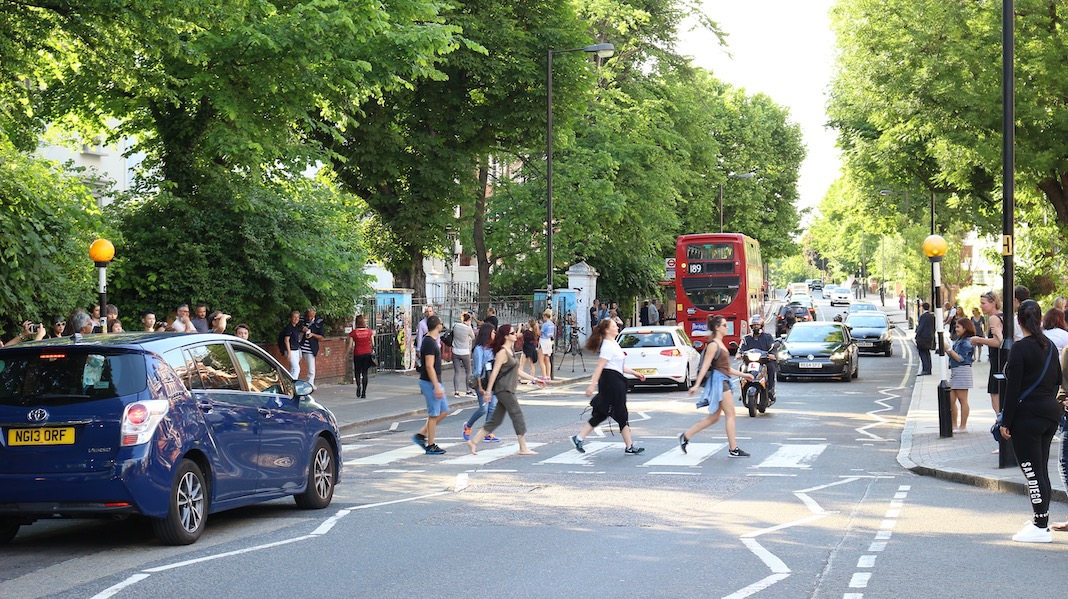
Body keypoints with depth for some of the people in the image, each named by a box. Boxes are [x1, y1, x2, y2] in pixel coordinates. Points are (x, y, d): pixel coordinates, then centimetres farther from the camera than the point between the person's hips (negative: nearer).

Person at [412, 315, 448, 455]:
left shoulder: (431, 341, 13)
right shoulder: (429, 343, -18)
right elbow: (429, 366, -23)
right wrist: (436, 386, -24)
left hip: (435, 382, 10)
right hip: (431, 382, -10)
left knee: (444, 411, 13)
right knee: (434, 414, -2)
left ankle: (421, 434, 16)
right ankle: (430, 446, 5)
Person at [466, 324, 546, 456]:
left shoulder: (510, 351, 16)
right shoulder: (502, 352, -13)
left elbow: (517, 371, 22)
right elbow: (495, 372, -16)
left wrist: (534, 379, 21)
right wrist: (488, 391, -19)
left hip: (508, 390, 10)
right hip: (504, 389, -10)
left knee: (496, 419, 10)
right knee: (518, 417, -5)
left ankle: (474, 441, 14)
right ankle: (523, 448, 0)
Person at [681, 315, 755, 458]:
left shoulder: (720, 344, 17)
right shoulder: (713, 345, -12)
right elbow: (705, 366, -17)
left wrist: (743, 375, 23)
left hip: (723, 380, 10)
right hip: (718, 380, -10)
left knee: (714, 417, 10)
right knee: (730, 414, -6)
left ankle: (686, 436, 14)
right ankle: (733, 449, -2)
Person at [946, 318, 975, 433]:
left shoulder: (967, 342, -12)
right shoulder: (958, 340, 15)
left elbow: (960, 358, -17)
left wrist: (949, 349, -15)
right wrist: (946, 350, 5)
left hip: (962, 371, -9)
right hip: (954, 371, 9)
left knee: (962, 400, -3)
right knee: (951, 400, 9)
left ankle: (963, 426, 2)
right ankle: (954, 425, 15)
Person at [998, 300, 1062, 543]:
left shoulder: (1020, 348, -14)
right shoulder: (1050, 347, 9)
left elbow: (1013, 388, -15)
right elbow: (1057, 381, 16)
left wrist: (1006, 421, -11)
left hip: (1027, 416, -8)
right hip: (1051, 413, 8)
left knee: (1033, 472, -5)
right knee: (1041, 470, 16)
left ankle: (1041, 527, -5)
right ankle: (1041, 521, 23)